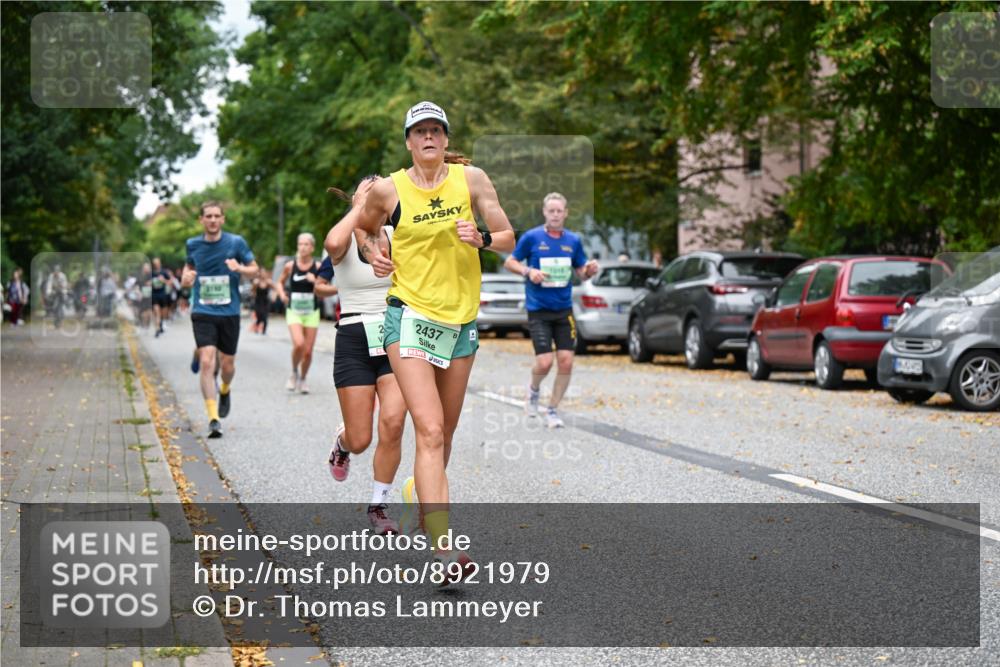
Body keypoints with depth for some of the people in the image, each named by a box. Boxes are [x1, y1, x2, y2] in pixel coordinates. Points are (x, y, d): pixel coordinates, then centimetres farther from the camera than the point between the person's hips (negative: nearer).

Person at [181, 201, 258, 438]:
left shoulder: (236, 242, -2)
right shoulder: (193, 244, 4)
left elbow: (254, 268, 6)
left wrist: (239, 268, -16)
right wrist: (186, 277, -1)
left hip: (229, 312, 0)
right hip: (202, 313, 0)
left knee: (227, 364, 9)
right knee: (207, 362, -16)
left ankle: (225, 391, 46)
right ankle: (213, 419, -16)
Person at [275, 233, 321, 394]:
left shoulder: (318, 267, -2)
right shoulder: (290, 266, -2)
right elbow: (280, 282, 15)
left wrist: (315, 281, -18)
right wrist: (282, 295, -5)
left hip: (311, 313, 1)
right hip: (294, 311, -1)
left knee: (308, 351, 2)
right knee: (298, 344, -23)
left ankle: (303, 379, 27)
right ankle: (294, 373, 5)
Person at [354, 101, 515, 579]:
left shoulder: (471, 179, 1)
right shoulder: (388, 190, -3)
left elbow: (508, 239, 5)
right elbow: (364, 227, 18)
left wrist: (481, 239, -15)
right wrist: (374, 254, -2)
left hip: (462, 320, 4)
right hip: (411, 317, -4)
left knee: (445, 434, 14)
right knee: (429, 431, -17)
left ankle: (427, 513, 38)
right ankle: (443, 547, -24)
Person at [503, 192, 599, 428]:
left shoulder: (573, 240, 6)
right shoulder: (531, 237, -4)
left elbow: (582, 273, 14)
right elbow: (509, 262, 3)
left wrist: (590, 270, -8)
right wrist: (528, 271, -15)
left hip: (564, 309, 3)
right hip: (538, 310, -3)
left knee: (566, 362, -4)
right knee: (544, 362, -10)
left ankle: (553, 411, 13)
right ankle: (534, 390, 24)